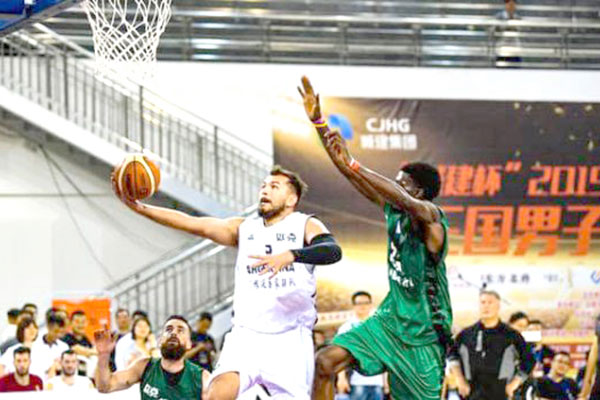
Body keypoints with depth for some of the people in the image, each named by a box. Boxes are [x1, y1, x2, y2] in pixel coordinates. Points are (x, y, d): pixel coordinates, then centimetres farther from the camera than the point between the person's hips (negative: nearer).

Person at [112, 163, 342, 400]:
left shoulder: (305, 225, 2)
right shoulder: (243, 228, 14)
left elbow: (332, 251, -19)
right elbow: (193, 224, 4)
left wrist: (290, 256, -38)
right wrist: (138, 207, -8)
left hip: (290, 338, -2)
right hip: (247, 334, 2)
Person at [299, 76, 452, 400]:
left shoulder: (431, 218, -16)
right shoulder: (392, 209, 3)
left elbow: (408, 202, -39)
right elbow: (349, 174, 2)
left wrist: (352, 165, -46)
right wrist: (317, 120, -5)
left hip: (424, 332, -6)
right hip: (391, 318, 6)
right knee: (326, 362, -11)